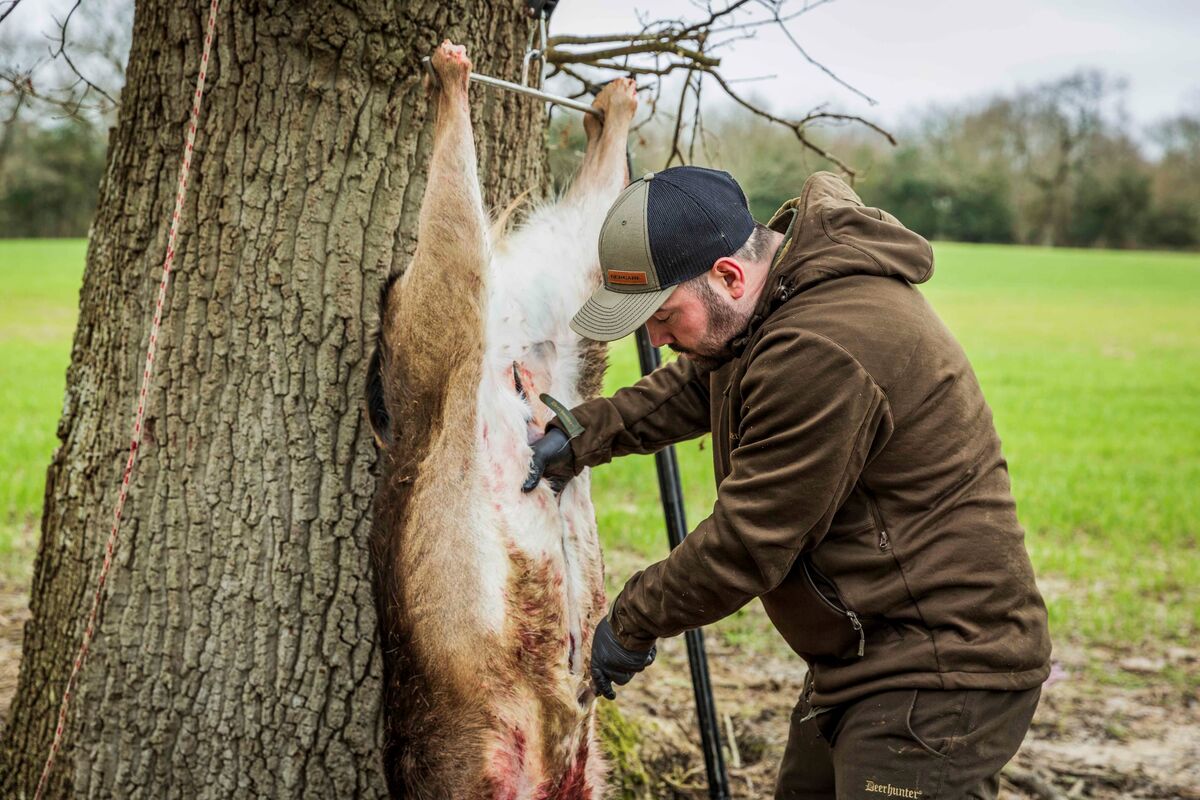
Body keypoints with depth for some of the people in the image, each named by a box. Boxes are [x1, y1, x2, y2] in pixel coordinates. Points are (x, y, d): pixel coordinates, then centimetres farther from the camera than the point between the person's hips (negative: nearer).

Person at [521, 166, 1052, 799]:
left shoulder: (820, 355, -28)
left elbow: (747, 544, -22)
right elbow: (694, 385, 26)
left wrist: (632, 622, -7)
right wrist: (584, 434, 14)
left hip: (936, 678, -11)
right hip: (861, 657, 11)